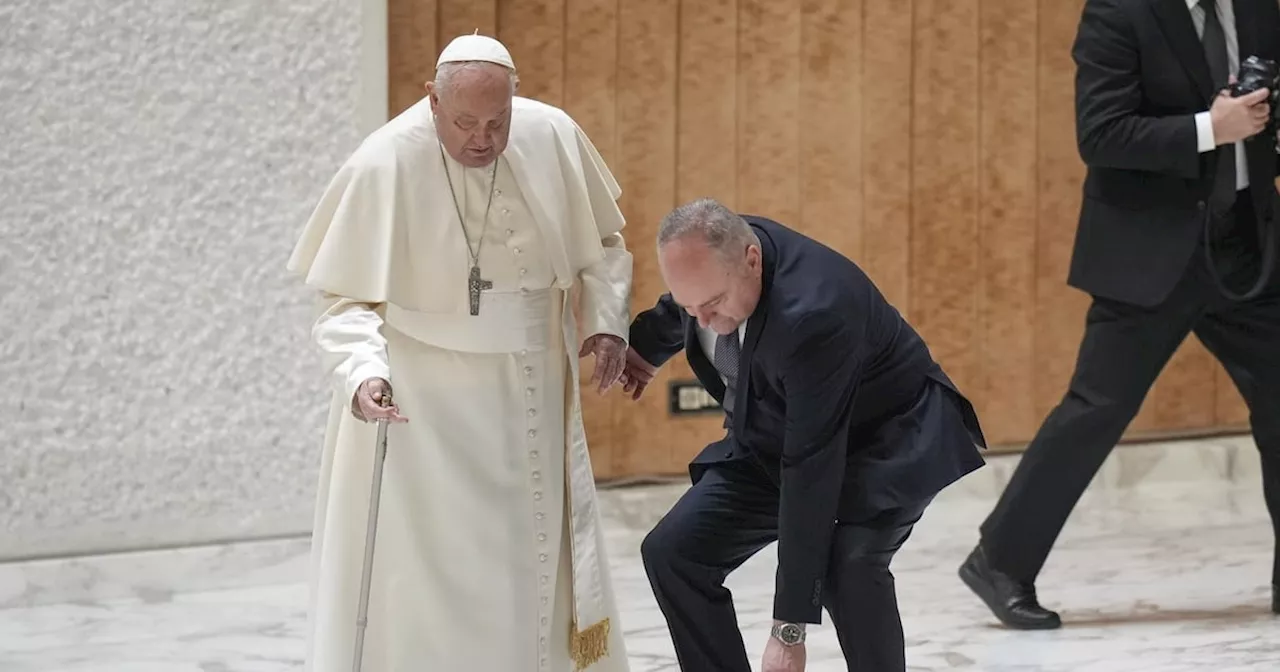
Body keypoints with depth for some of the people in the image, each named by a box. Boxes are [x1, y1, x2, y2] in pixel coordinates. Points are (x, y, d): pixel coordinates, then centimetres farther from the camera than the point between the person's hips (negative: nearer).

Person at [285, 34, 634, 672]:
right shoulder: (383, 165, -20)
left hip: (530, 394, 4)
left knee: (539, 558, 16)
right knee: (419, 570, -5)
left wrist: (606, 320, -3)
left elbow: (600, 241, 9)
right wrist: (363, 372, -30)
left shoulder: (552, 137, -9)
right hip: (421, 402, -4)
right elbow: (348, 297, -14)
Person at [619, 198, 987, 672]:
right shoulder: (714, 252, -17)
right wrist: (645, 345, 33)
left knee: (846, 567, -33)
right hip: (774, 437, 7)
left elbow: (813, 471, -36)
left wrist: (789, 629, -33)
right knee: (672, 553, -6)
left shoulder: (812, 313, -39)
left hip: (885, 438, -7)